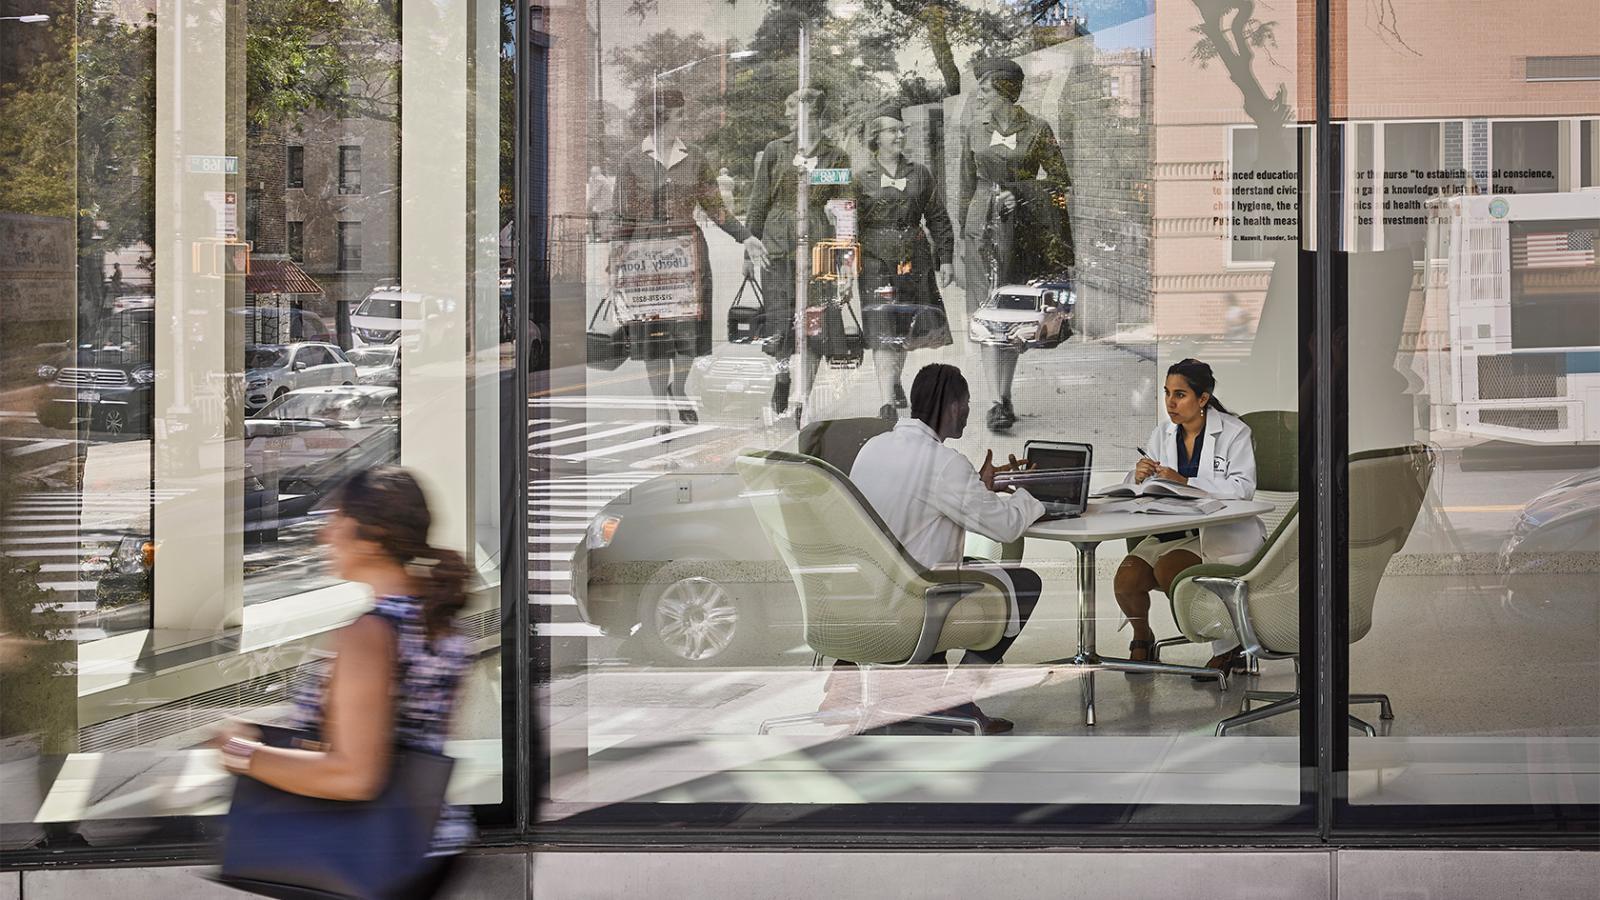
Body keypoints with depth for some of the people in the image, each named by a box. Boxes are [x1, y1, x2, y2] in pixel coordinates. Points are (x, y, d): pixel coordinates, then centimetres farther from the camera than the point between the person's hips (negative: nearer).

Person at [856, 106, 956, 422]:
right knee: (883, 333, -12)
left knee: (905, 329, 10)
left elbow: (938, 218, 12)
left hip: (914, 262, 3)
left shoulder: (919, 174, 10)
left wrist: (946, 258, 6)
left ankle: (894, 380, 35)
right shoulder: (862, 179, 3)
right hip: (875, 263, -3)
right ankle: (888, 401, -17)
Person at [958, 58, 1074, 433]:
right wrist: (965, 228, 15)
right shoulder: (976, 130, 7)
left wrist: (1020, 193, -8)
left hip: (1024, 227, -1)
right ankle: (999, 403, -15)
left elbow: (1061, 181, 2)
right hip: (984, 226, 1)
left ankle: (1004, 396, 18)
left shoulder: (1037, 130, -1)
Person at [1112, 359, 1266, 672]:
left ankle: (1228, 648, -14)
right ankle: (1142, 638, 11)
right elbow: (1132, 489, 12)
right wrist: (1139, 476, -14)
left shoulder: (1234, 433, -3)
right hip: (1171, 532, 5)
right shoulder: (1163, 434, 12)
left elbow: (1243, 488, -16)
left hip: (1221, 532, -5)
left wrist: (1184, 482, -24)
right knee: (1127, 578, -21)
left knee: (1167, 568, -31)